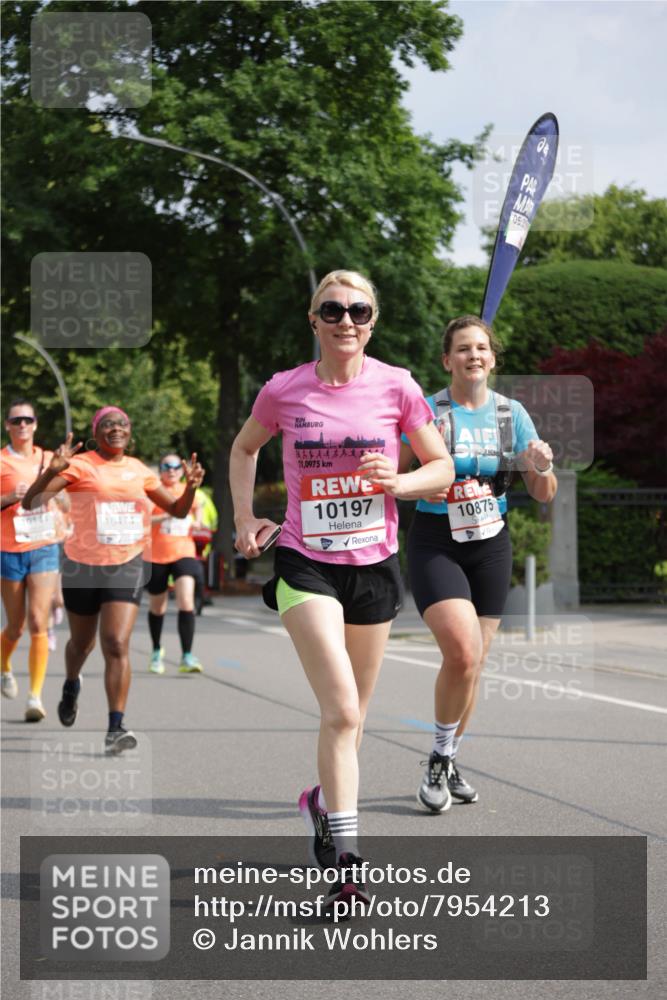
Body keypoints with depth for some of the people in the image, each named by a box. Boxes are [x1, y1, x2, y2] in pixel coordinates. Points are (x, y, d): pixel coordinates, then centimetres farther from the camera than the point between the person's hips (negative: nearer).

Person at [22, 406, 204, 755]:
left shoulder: (138, 470, 6)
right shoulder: (79, 465, -7)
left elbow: (177, 510, 17)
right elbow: (31, 502, -16)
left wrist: (191, 486, -4)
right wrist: (52, 471, -34)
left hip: (126, 567, 1)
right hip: (82, 566, -1)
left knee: (117, 645, -14)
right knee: (82, 643, 18)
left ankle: (115, 728, -16)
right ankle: (71, 687, 51)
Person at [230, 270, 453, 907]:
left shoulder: (395, 386, -2)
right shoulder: (284, 391, -2)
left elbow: (442, 467, 6)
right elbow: (244, 448, 18)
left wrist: (395, 481, -13)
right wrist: (244, 517, 7)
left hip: (374, 565, 2)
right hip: (304, 563, -2)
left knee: (350, 717, 12)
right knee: (340, 711, -17)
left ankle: (323, 801, 42)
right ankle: (345, 862, -16)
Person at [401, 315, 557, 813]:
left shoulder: (512, 413, 3)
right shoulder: (426, 411, -7)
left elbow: (545, 495, 5)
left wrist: (543, 468, -17)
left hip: (491, 546, 4)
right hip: (435, 544, -4)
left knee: (472, 663, 9)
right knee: (462, 652, -21)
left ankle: (449, 762, 29)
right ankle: (439, 760, 0)